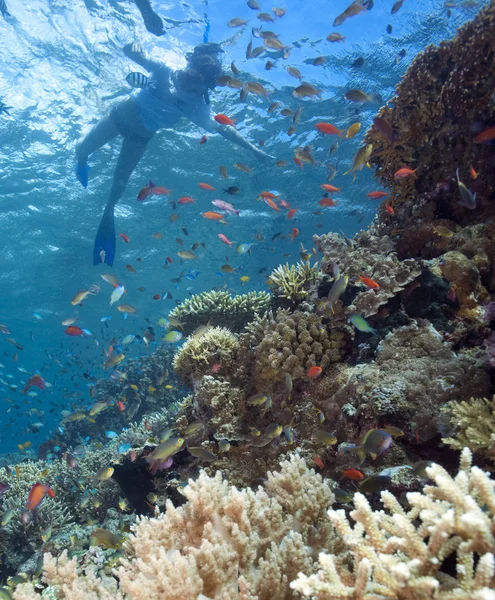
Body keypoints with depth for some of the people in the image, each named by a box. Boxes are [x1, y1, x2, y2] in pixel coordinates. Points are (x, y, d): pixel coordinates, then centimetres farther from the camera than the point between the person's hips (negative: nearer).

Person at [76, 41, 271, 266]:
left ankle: (108, 213, 32)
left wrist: (253, 148, -21)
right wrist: (133, 49, -55)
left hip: (140, 138, 1)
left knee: (121, 179, 6)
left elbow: (223, 128, -18)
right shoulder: (164, 72, -25)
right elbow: (132, 54, -30)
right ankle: (81, 162, 47)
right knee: (83, 148, 9)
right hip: (119, 117, -1)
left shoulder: (196, 105, -21)